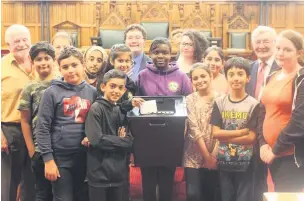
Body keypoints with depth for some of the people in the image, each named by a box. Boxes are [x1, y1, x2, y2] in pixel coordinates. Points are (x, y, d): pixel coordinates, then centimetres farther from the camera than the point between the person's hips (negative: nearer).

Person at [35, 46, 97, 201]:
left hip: (83, 155, 4)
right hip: (60, 156, -3)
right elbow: (42, 127, -8)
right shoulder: (52, 92, -6)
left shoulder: (92, 92, 5)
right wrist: (48, 159, -11)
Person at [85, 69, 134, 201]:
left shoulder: (121, 111, 10)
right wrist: (120, 141, -7)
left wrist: (109, 141, -14)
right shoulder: (96, 108, -9)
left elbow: (130, 141, 4)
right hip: (99, 172, -6)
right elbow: (97, 140, -18)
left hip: (118, 172, 6)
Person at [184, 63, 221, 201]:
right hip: (194, 156, 0)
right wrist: (207, 156, -12)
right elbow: (194, 130, -7)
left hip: (215, 155, 0)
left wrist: (213, 155, -13)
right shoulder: (190, 99, 1)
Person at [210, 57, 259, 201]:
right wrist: (242, 131, -13)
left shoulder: (253, 104, -7)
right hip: (224, 161, 2)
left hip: (245, 162, -2)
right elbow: (215, 133, -7)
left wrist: (225, 136, -12)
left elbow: (251, 137, -11)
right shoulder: (219, 102, 0)